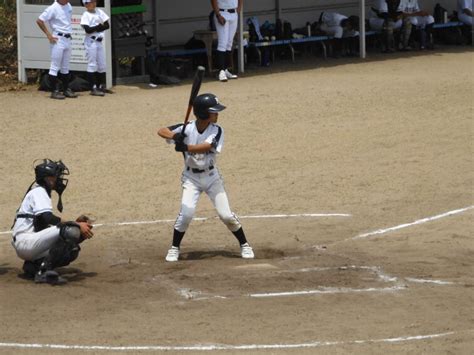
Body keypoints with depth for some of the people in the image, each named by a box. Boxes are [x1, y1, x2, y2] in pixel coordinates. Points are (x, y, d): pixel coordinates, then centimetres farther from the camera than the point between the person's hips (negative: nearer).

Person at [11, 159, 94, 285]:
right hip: (26, 242, -10)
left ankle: (33, 265, 4)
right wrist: (77, 225, -21)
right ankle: (44, 272, -22)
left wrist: (76, 223, 5)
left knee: (71, 251, 11)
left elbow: (49, 223, 19)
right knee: (72, 231, -24)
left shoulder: (42, 192, 26)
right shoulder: (38, 192, -4)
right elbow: (48, 218, -21)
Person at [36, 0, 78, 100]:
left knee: (65, 67, 14)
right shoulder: (53, 8, -15)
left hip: (67, 39, 8)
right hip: (58, 39, -8)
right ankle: (55, 91, 0)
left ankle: (66, 90, 21)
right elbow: (39, 20, -17)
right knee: (55, 67, -3)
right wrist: (48, 35, -17)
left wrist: (69, 32, 13)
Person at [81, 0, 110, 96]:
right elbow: (88, 29, -17)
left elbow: (107, 25, 3)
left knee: (102, 65, 7)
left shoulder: (99, 12, 9)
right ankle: (93, 88, -7)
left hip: (99, 41, 6)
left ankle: (101, 86, 15)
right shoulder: (85, 15, -6)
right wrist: (100, 26, -10)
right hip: (91, 42, -6)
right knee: (92, 65, -6)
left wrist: (95, 28, -12)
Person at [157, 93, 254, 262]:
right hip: (191, 177, -1)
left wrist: (186, 147, -44)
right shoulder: (186, 128, -14)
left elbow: (206, 147, -30)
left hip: (211, 176, 1)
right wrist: (174, 136, -34)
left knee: (226, 214, -1)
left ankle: (244, 245, 18)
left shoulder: (217, 131, -14)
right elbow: (161, 131, -13)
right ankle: (174, 248, 4)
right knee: (186, 213, -15)